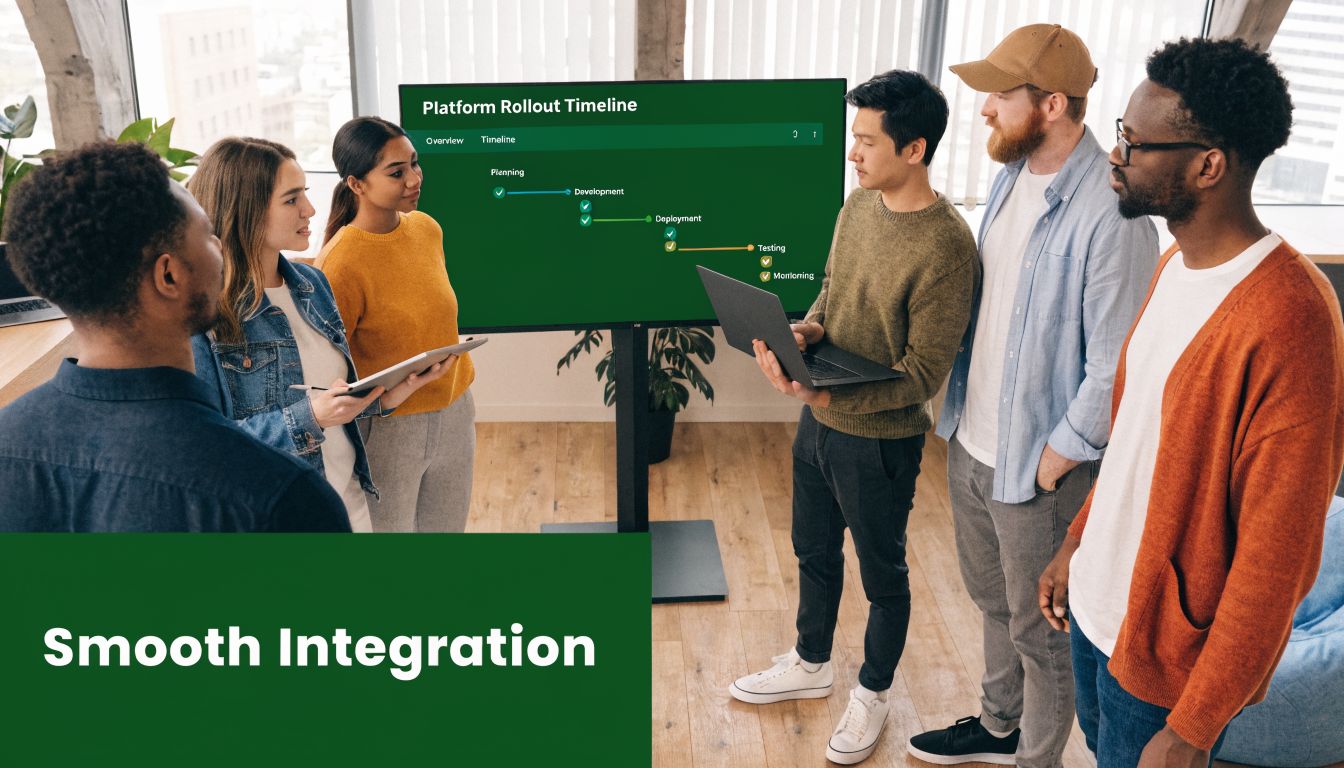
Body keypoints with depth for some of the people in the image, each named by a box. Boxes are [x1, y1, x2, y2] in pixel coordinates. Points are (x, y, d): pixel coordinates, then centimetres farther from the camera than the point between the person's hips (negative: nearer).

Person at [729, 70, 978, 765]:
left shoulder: (945, 247, -25)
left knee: (882, 575, 15)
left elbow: (922, 374, -24)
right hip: (820, 421, 8)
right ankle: (810, 665, 47)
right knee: (814, 551, 24)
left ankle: (872, 693, 38)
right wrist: (807, 330, -8)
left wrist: (828, 396, -34)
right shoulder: (858, 205, -1)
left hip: (880, 439, -7)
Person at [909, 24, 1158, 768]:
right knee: (993, 601, 26)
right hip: (972, 441, 8)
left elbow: (1114, 370, -22)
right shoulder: (1011, 174, 2)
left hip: (1037, 464, -8)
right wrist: (961, 414, 10)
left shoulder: (1109, 214, -25)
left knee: (1039, 631, 12)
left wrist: (1051, 465, -16)